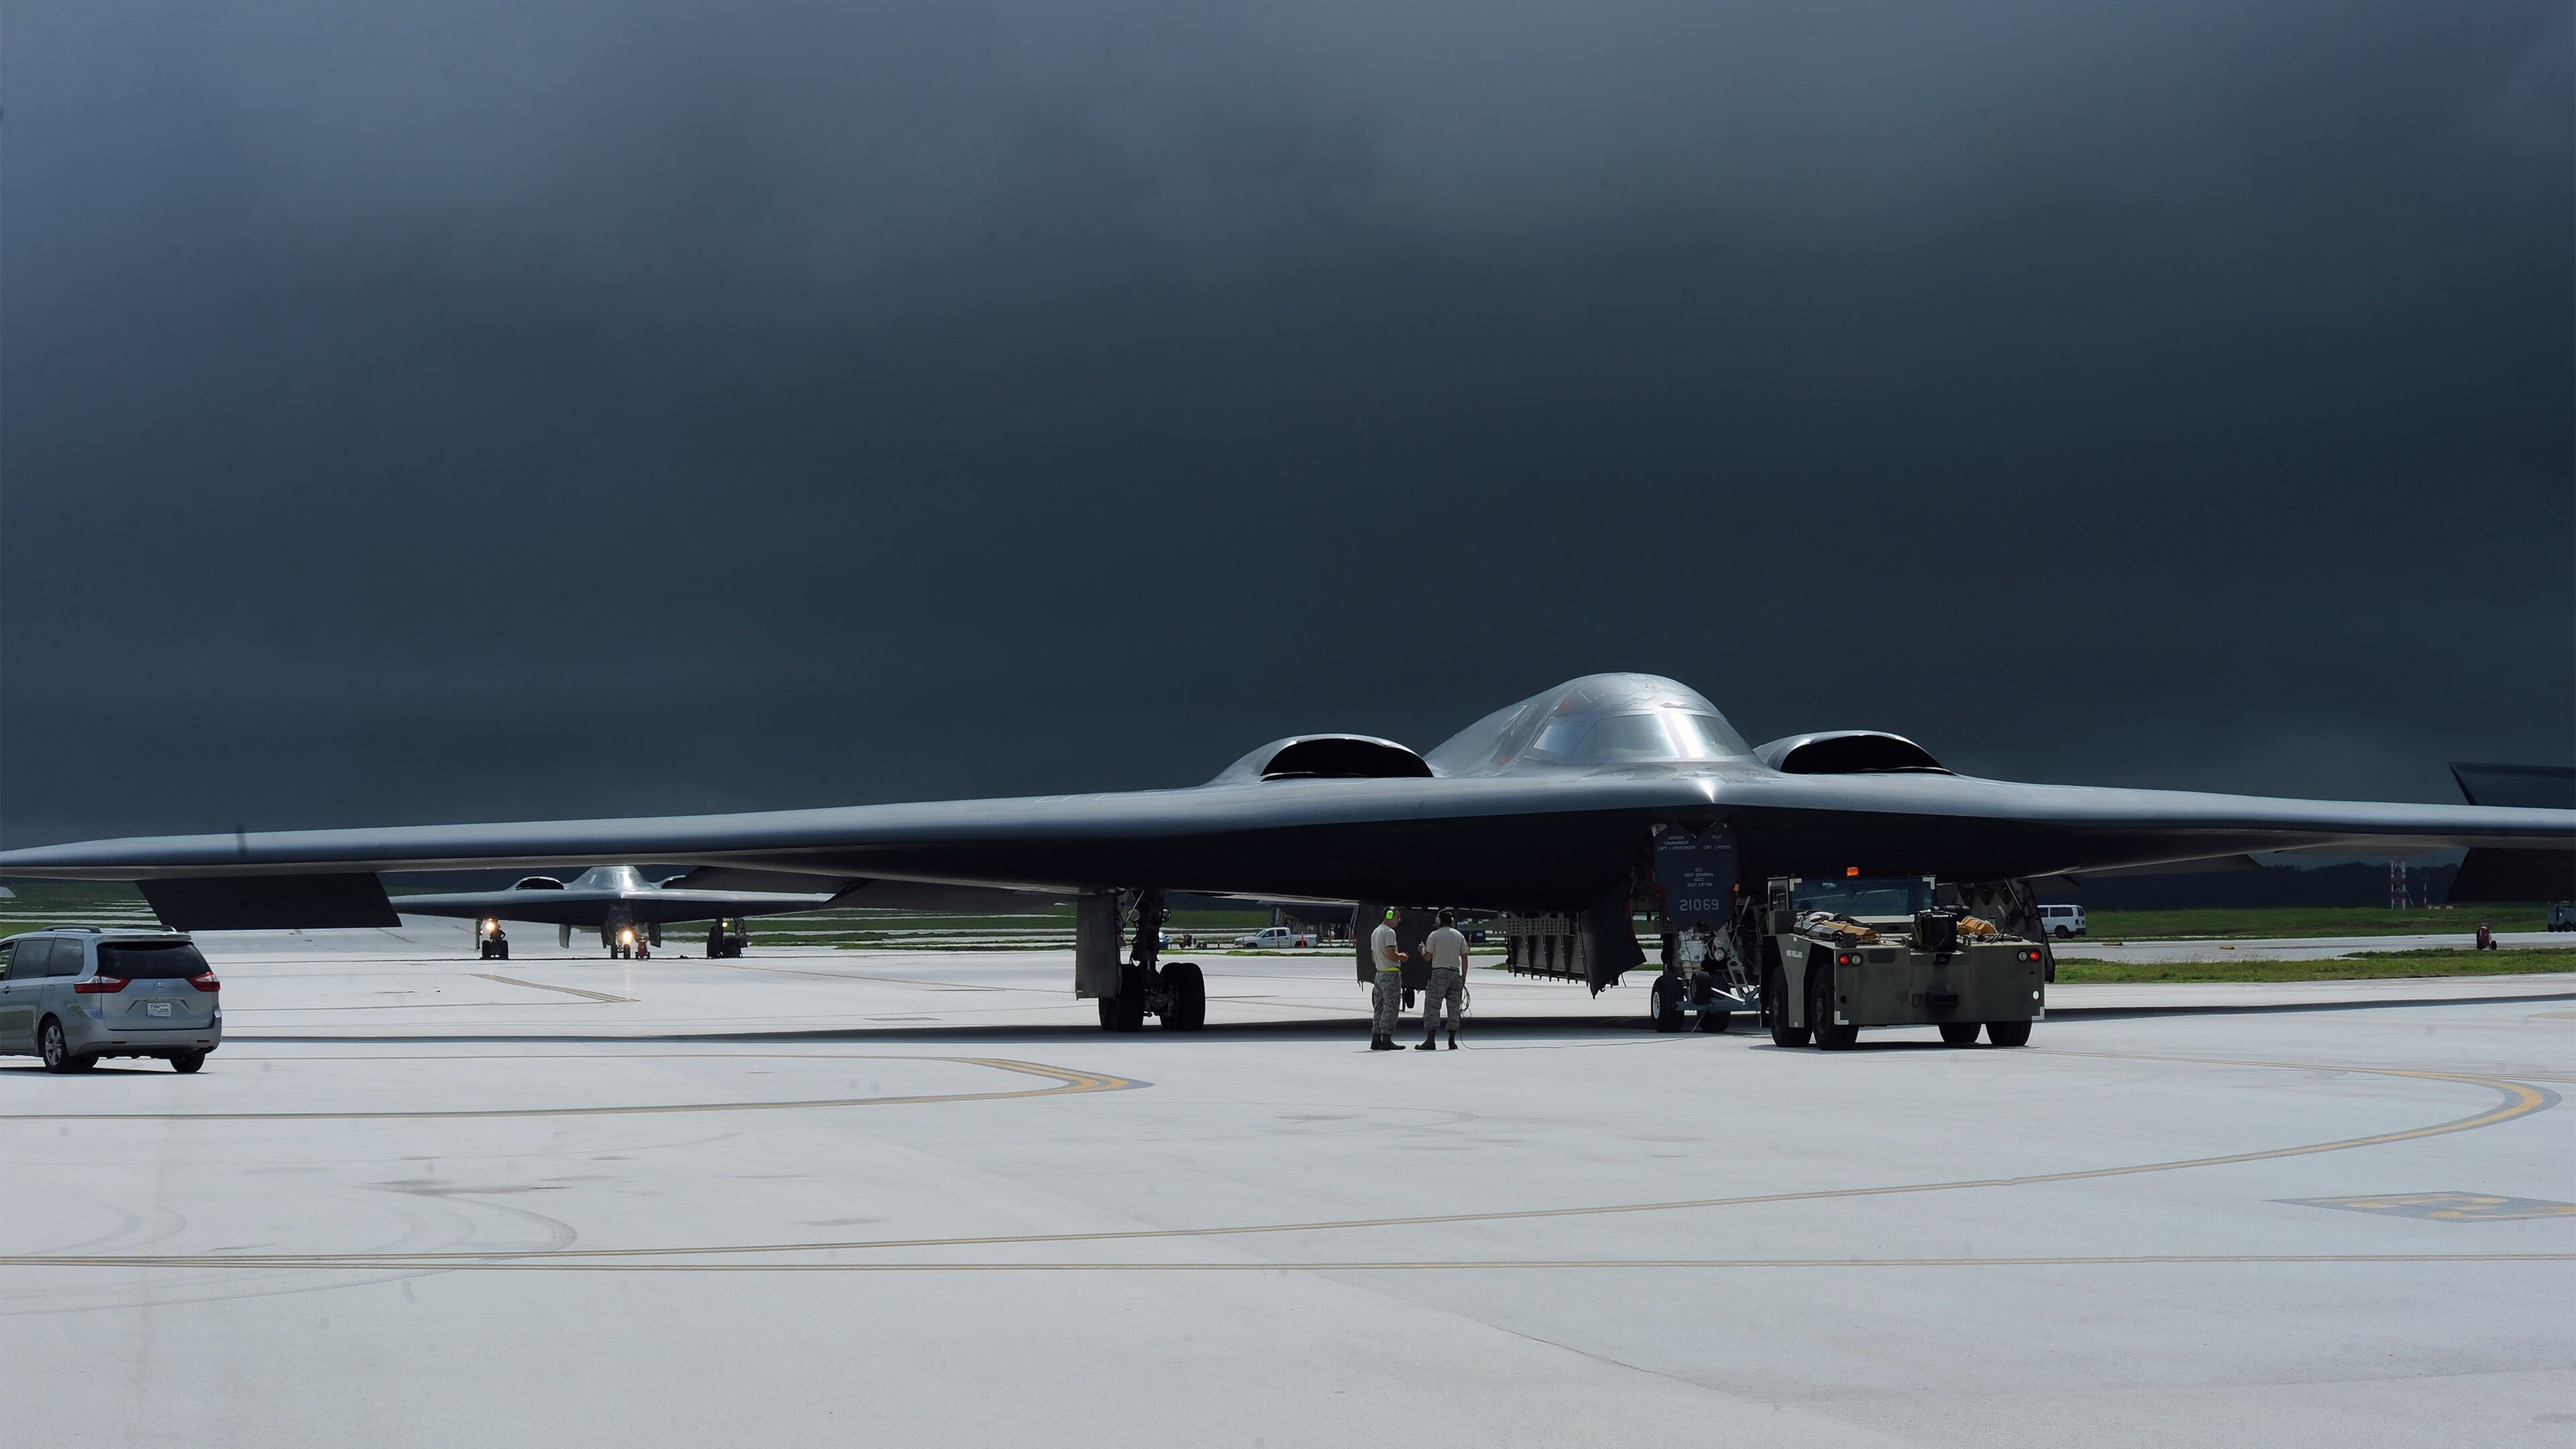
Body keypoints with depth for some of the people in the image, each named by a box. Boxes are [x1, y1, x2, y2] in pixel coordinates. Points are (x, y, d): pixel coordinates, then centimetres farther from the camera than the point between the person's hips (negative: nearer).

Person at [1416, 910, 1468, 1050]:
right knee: (1453, 1007, 8)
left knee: (1432, 1007, -3)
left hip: (1440, 973, -4)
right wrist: (1463, 978, 14)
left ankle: (1430, 1040, -12)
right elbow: (1464, 958, 9)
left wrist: (1422, 950, 18)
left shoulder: (1434, 936, -3)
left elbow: (1427, 957, -4)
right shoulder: (1459, 936, 10)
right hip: (1455, 973, 4)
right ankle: (1452, 1041, 4)